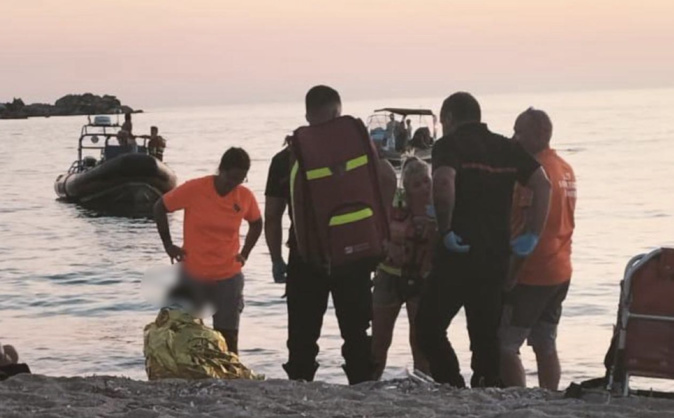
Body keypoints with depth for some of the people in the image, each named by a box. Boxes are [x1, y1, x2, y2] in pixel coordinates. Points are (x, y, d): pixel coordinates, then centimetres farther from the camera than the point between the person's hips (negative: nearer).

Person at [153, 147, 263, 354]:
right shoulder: (194, 189, -13)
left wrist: (244, 253, 7)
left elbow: (256, 223, 17)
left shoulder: (245, 197, -3)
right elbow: (160, 208, -1)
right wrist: (168, 244, -2)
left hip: (228, 277, 2)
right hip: (193, 276, -2)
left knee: (229, 337, -1)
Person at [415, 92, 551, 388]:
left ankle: (454, 389, -8)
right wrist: (532, 235, 3)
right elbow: (543, 184, 4)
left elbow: (444, 183, -24)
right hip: (497, 257, 6)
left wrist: (445, 229, -16)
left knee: (428, 329, 3)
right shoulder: (507, 148, 14)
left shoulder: (449, 144, -3)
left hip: (459, 254, -6)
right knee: (485, 335, 13)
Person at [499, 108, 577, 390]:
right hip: (559, 273, 9)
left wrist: (510, 275, -20)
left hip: (530, 275, -9)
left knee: (502, 346, -5)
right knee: (545, 345, 14)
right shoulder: (565, 169, 13)